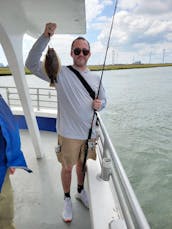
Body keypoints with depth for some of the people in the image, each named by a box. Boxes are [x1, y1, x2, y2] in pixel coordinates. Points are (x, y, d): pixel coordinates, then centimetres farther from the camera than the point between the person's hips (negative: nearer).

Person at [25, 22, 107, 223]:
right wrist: (45, 36, -28)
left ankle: (80, 191, 50)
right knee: (67, 168, 13)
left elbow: (103, 100, 15)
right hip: (68, 134, -3)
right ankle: (67, 199, 41)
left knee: (82, 164, 23)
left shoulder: (95, 78, 5)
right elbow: (32, 64, -19)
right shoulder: (61, 73, -9)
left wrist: (100, 104, -9)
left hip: (90, 133, 4)